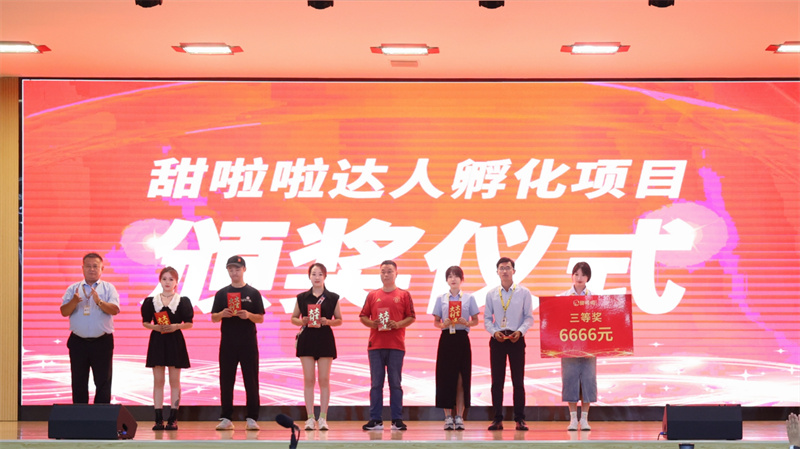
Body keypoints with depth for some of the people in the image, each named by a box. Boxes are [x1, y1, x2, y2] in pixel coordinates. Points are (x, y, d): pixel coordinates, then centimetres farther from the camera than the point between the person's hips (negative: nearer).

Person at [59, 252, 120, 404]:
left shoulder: (109, 288, 5)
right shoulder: (73, 289, 10)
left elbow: (114, 310, -11)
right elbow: (64, 312, -1)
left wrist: (99, 302, -27)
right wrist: (74, 302, -20)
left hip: (102, 342, -2)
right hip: (78, 342, 2)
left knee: (103, 382, 0)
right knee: (78, 382, 7)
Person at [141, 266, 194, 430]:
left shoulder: (183, 301, 2)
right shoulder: (151, 301, 6)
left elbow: (189, 323, 1)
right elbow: (145, 322, 8)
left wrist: (176, 326, -16)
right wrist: (155, 327, -12)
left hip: (175, 341, -1)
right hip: (157, 341, 1)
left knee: (174, 381, 1)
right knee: (158, 381, 0)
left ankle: (173, 419, 4)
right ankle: (159, 419, 2)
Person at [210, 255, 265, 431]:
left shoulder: (253, 293, 5)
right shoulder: (222, 293, 9)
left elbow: (261, 318, 4)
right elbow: (213, 318, 8)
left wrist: (249, 315, -16)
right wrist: (222, 314, -13)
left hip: (248, 341, -1)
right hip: (227, 342, 1)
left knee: (251, 380, -2)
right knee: (226, 380, 2)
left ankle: (252, 418, 1)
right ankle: (226, 418, 7)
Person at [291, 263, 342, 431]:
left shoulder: (332, 298, 4)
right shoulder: (302, 297, 7)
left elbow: (339, 320, 7)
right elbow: (294, 318, 12)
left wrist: (328, 321, -12)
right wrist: (302, 321, -9)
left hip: (325, 339, -1)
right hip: (306, 339, 1)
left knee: (324, 379, -1)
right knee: (308, 379, -1)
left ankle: (323, 418, 3)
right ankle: (310, 418, 2)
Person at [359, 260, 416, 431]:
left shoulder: (404, 295, 8)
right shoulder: (372, 295, 12)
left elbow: (411, 317, 5)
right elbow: (363, 316, 12)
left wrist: (398, 324, -12)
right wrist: (372, 324, -8)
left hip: (396, 346, -2)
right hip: (375, 345, 2)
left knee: (395, 383, 0)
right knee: (376, 383, 1)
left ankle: (397, 420, 2)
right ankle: (375, 420, 3)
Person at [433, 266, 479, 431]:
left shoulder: (469, 298, 7)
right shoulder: (441, 299, 9)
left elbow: (475, 321, 7)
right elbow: (436, 322, 9)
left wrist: (466, 323, -13)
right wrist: (443, 325, -12)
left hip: (462, 339, -1)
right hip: (446, 339, 1)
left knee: (461, 378, -2)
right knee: (446, 378, -2)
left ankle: (459, 417, 3)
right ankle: (448, 417, 3)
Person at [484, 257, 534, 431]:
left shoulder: (524, 292, 2)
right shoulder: (491, 294, 7)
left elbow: (529, 317, 2)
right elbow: (487, 318, 9)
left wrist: (520, 331, -14)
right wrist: (494, 332, -9)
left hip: (516, 339, -1)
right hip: (497, 339, 2)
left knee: (518, 381, -1)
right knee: (497, 381, 1)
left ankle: (520, 419, 4)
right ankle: (497, 419, 6)